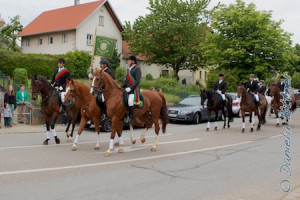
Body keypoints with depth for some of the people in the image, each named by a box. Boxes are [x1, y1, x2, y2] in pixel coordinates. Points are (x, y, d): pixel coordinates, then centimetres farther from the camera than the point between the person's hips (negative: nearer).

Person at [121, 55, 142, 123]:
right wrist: (121, 87, 8)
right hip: (127, 89, 9)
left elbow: (138, 81, -14)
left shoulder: (137, 68, -6)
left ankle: (131, 117, -19)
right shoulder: (129, 69, 19)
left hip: (134, 89, -9)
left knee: (130, 100, -30)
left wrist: (130, 88, -20)